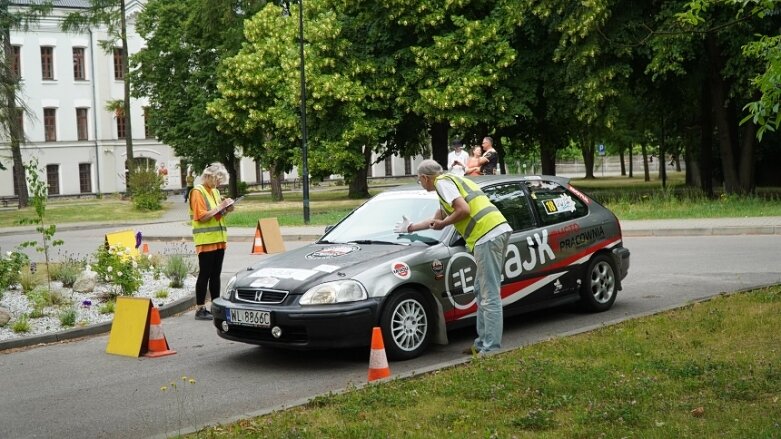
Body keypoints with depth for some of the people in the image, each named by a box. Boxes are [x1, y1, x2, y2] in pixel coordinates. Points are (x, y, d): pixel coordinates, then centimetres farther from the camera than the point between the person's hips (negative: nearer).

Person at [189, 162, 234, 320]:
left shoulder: (215, 191, 16)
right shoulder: (198, 192, -9)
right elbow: (202, 216, -17)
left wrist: (226, 210, 4)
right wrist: (220, 207, -16)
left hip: (219, 239, 8)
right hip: (205, 240, -8)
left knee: (216, 274, 10)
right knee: (204, 274, -6)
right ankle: (200, 309, -3)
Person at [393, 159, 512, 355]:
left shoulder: (443, 182, 0)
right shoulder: (455, 180, 31)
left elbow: (464, 210, -15)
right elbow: (439, 218, 44)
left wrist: (443, 223, 2)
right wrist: (410, 227, 56)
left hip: (487, 236, -10)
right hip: (499, 230, 10)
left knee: (490, 296, -9)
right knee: (482, 292, 17)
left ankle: (491, 349, -9)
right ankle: (483, 343, 22)